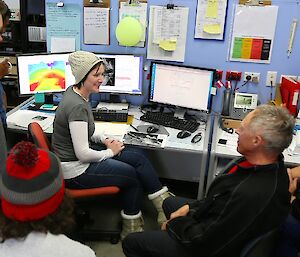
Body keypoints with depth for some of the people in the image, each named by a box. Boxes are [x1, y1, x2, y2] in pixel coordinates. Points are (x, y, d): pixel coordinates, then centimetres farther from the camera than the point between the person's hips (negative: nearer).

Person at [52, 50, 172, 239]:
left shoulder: (75, 92, 3)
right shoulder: (77, 106, -27)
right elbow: (83, 154, -27)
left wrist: (104, 139, 3)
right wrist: (110, 152, -10)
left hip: (80, 157, 9)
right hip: (75, 170, -9)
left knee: (139, 159, 1)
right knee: (134, 175, 2)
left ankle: (165, 204, 10)